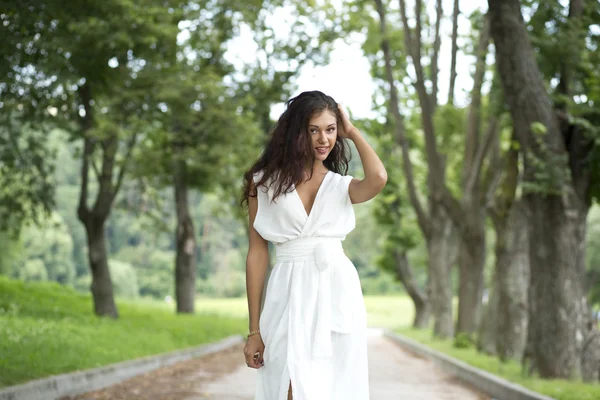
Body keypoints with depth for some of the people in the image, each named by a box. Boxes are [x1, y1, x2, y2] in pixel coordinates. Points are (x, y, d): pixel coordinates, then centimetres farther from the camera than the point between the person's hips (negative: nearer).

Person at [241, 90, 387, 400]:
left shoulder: (342, 187, 9)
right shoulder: (264, 182, 4)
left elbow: (378, 178, -15)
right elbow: (257, 254, 2)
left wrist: (352, 132, 1)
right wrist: (254, 329, -1)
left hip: (337, 296, 2)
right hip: (290, 296, -2)